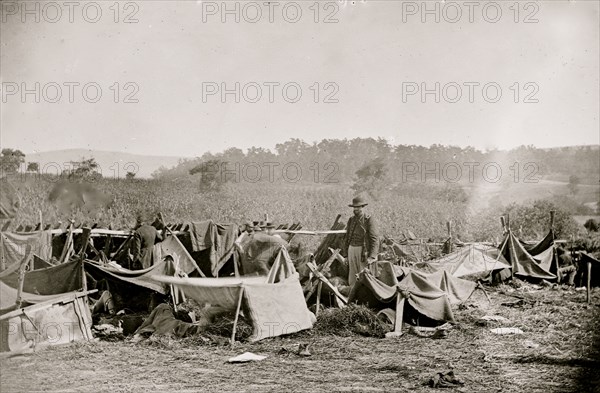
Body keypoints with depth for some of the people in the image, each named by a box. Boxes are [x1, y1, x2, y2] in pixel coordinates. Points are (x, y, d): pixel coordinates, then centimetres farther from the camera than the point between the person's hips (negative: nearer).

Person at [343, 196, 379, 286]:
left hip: (363, 251, -6)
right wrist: (345, 253, 16)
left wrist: (372, 257, -19)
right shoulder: (351, 220, 12)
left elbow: (374, 239, -13)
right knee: (352, 277, 7)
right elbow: (347, 237, 20)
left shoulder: (369, 220, -9)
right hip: (351, 249, 6)